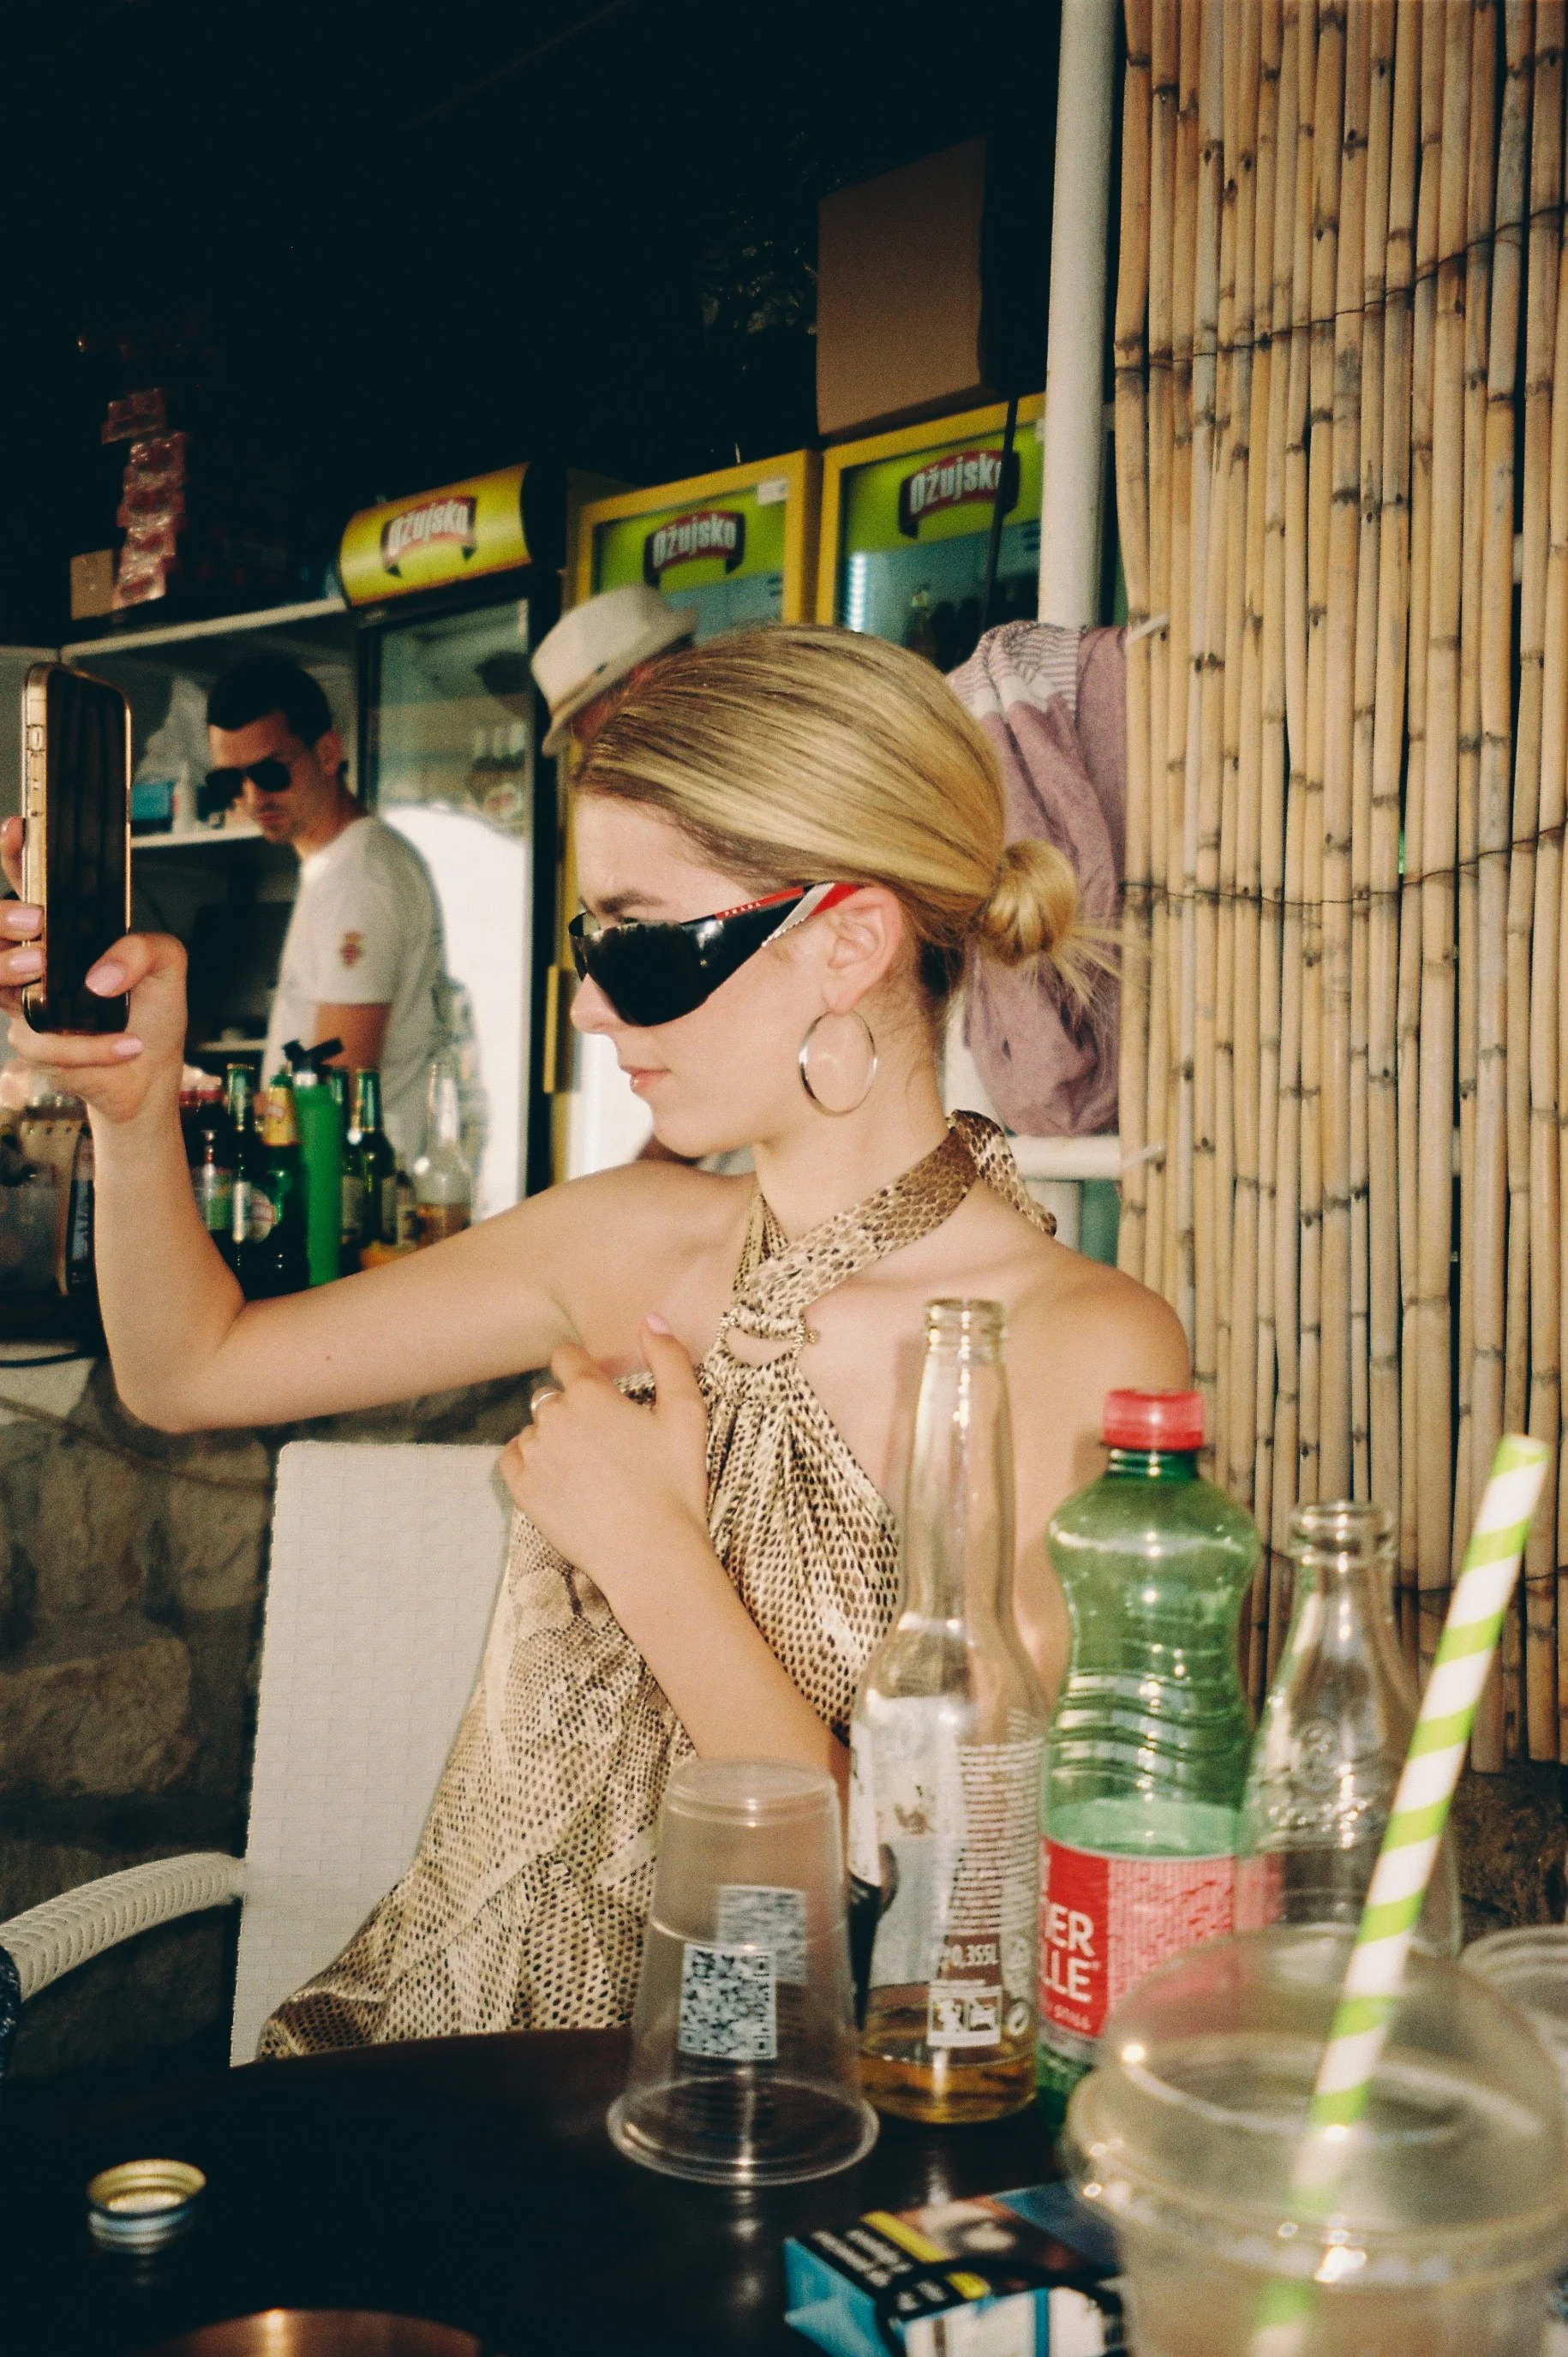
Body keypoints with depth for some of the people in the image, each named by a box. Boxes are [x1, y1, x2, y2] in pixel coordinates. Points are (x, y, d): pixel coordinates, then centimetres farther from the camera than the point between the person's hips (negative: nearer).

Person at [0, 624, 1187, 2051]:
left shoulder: (1090, 1354, -14)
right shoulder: (629, 1240, 3)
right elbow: (192, 1368, 13)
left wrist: (651, 1554, -16)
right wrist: (135, 1107, -3)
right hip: (437, 2030, 5)